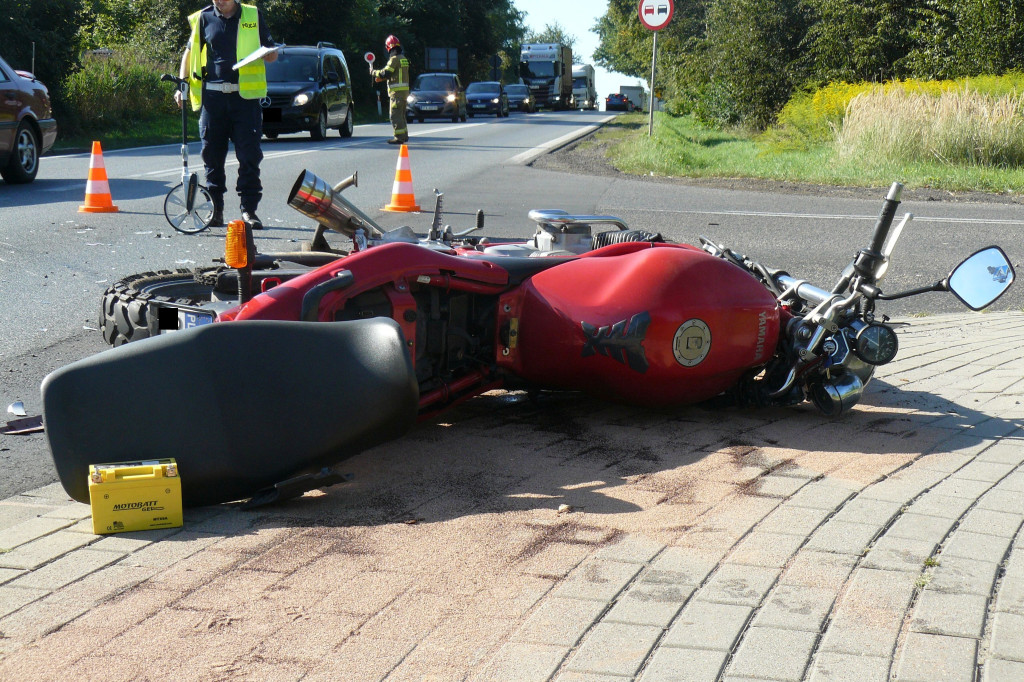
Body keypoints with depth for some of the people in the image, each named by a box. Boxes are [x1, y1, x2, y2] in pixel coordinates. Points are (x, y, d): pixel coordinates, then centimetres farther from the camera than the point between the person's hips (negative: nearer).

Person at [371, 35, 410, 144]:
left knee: (395, 115, -8)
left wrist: (374, 72, -2)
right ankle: (404, 135, 22)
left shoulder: (394, 59, -13)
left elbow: (386, 73, -19)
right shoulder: (403, 58, 16)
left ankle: (399, 137, -12)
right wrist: (381, 78, 20)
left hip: (397, 90, -9)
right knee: (401, 114, 17)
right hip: (404, 90, 9)